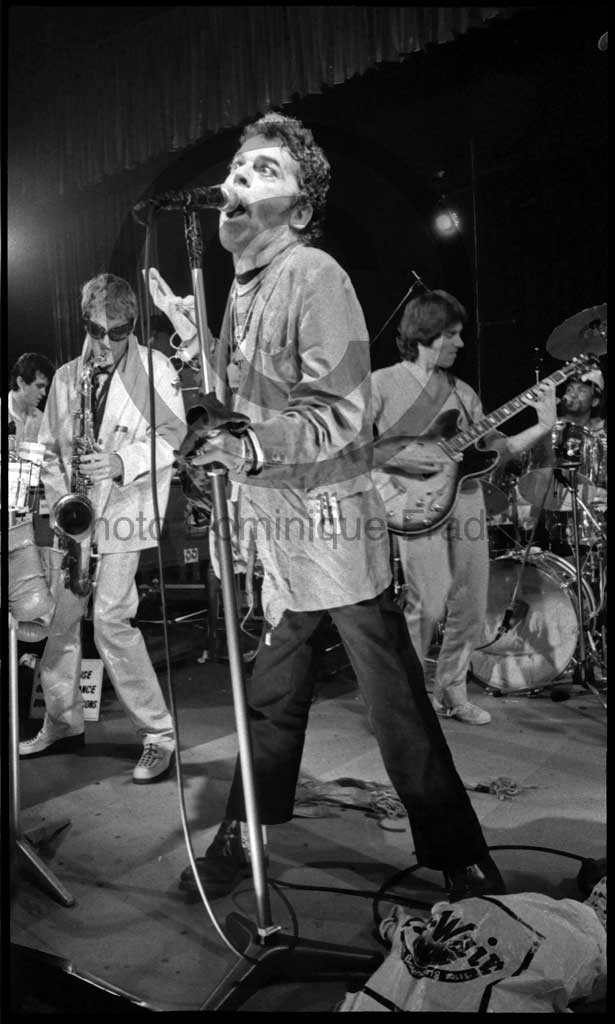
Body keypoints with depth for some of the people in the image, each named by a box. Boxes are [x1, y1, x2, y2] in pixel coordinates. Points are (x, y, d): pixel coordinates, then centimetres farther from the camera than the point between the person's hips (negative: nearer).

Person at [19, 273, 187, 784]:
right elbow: (49, 447, 16)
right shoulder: (66, 376, 14)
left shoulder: (154, 367, 0)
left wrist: (122, 461, -24)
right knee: (57, 618, 9)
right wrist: (59, 496, 1)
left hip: (124, 508, -6)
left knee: (111, 618, -13)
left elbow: (173, 434, -9)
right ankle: (62, 723, 28)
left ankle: (159, 735, -2)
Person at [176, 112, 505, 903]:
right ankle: (247, 835, 36)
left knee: (395, 703, 0)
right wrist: (210, 430, 3)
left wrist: (248, 447, -28)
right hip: (269, 526, 8)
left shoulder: (314, 275, -11)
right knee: (270, 694, 18)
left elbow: (340, 415, -19)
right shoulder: (240, 288, 14)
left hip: (333, 525, -8)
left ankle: (462, 864, 17)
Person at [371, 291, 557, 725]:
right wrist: (403, 461, -15)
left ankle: (451, 692, 25)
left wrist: (543, 426, 0)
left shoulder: (462, 391, 17)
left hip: (466, 499, 6)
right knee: (429, 604, -13)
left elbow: (494, 448, 13)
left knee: (471, 607, 7)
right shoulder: (383, 383, 1)